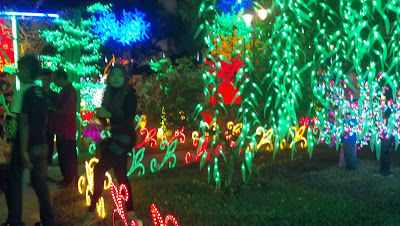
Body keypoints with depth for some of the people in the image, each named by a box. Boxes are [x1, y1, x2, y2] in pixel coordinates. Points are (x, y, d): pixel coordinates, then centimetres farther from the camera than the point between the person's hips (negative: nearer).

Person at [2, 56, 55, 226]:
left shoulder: (22, 93, -14)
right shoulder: (41, 92, 6)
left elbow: (24, 122, -19)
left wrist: (23, 151, -20)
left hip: (25, 146, -6)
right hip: (41, 146, 6)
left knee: (14, 182, 8)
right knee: (39, 182, 13)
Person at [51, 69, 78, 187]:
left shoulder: (70, 92, -15)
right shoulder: (64, 91, 15)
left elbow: (66, 110, -21)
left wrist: (53, 109, -10)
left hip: (67, 130, -10)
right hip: (61, 129, 10)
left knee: (69, 156, -3)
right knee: (62, 154, 15)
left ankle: (71, 180, 5)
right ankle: (66, 178, 25)